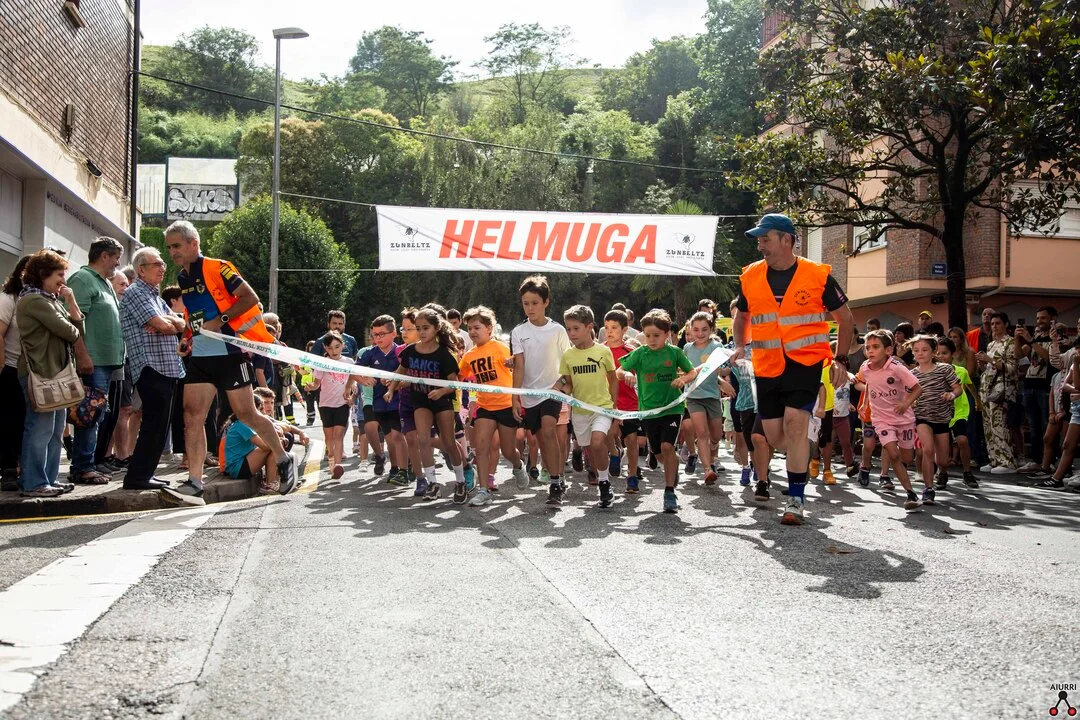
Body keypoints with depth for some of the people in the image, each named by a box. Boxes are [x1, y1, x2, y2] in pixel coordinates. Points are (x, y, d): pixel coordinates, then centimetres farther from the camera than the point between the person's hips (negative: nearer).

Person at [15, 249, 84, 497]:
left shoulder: (51, 300, 20)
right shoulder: (34, 300, -11)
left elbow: (78, 327, 13)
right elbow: (66, 330, -17)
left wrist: (71, 302, 1)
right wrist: (76, 334, 5)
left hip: (56, 371, 10)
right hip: (40, 372, -10)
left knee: (56, 430, 12)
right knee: (40, 430, -8)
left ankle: (49, 478, 18)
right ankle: (34, 483, -5)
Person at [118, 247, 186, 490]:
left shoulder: (155, 296, 23)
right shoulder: (135, 293, -6)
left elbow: (180, 325, 14)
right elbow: (161, 325, -17)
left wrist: (169, 322, -7)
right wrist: (171, 323, 5)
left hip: (169, 368, 9)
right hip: (151, 367, -9)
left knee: (159, 425, 11)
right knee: (155, 424, -11)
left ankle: (144, 473, 17)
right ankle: (137, 476, -7)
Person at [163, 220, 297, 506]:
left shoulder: (216, 268, -8)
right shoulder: (183, 278, 15)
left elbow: (250, 298, -13)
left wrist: (220, 320, -20)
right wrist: (188, 338, 11)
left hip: (228, 352, -7)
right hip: (199, 356, 7)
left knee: (246, 413, -1)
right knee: (192, 416, -4)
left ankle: (284, 460, 19)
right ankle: (194, 484, -5)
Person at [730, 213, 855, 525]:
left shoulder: (817, 276, -7)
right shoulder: (750, 277, 3)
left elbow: (845, 318, 5)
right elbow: (741, 316, 22)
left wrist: (841, 358, 2)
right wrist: (740, 347, 10)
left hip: (805, 362, -4)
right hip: (767, 367, 4)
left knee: (794, 424, -18)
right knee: (774, 435, 4)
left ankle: (795, 500, -10)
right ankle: (802, 459, 38)